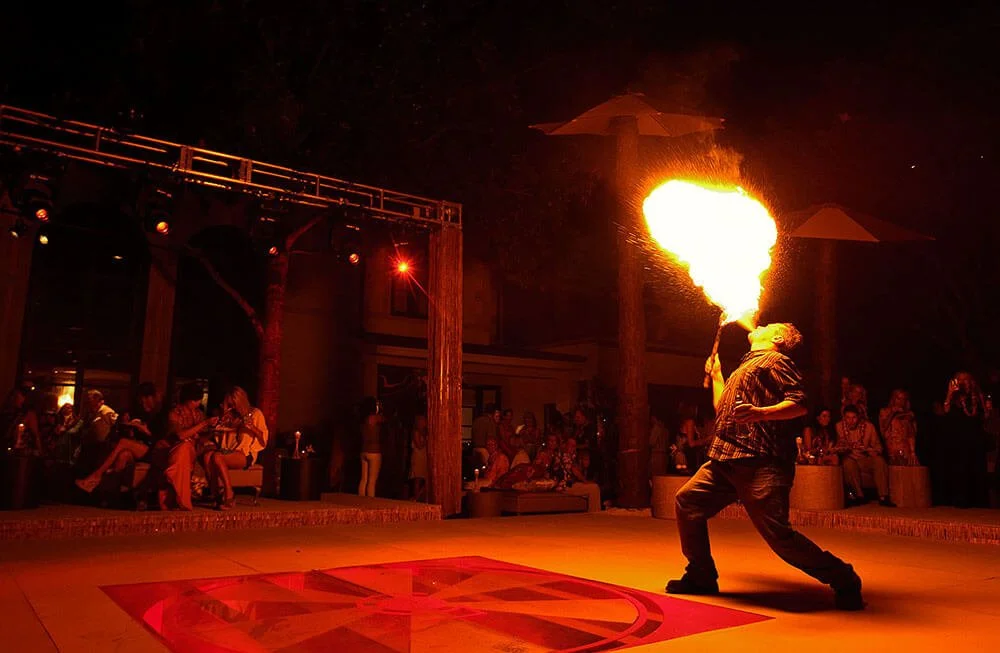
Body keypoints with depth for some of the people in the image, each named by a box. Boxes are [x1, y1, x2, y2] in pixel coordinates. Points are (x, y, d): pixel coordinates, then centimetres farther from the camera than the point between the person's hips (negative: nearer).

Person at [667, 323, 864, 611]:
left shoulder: (774, 360, 4)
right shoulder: (745, 367, 30)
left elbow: (799, 403, -12)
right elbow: (722, 410, 36)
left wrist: (759, 412, -28)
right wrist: (716, 374, 42)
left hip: (760, 463, -9)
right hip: (727, 460, 9)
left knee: (778, 534, -14)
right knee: (688, 500, 5)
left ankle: (843, 580, 6)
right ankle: (701, 576, 16)